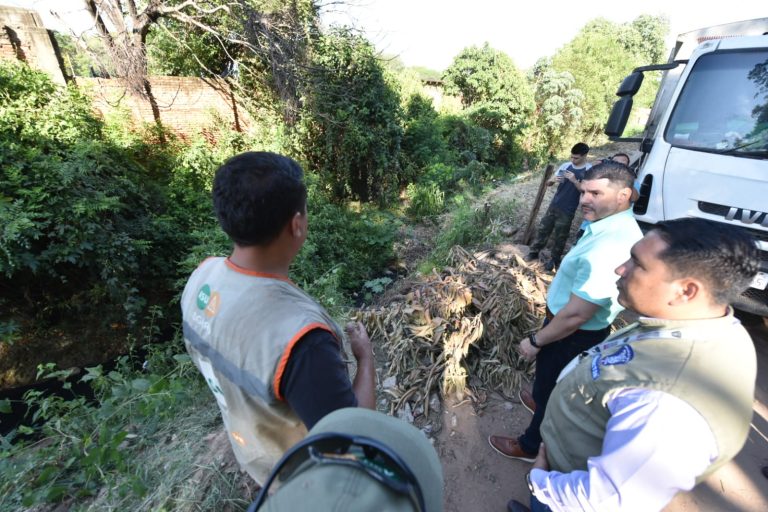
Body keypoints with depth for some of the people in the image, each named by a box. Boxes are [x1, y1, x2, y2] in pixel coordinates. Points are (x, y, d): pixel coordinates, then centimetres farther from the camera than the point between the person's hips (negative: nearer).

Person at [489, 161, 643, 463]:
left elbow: (575, 315, -32)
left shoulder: (608, 249, -36)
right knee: (557, 381, 32)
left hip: (573, 335, -8)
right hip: (588, 329, 9)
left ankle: (531, 446, 39)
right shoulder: (621, 226, -3)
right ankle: (546, 405, 60)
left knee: (548, 386, 14)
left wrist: (536, 341, -18)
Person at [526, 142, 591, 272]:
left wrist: (574, 181, -27)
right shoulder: (565, 166, 2)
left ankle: (554, 260, 20)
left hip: (568, 211, -4)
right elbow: (548, 183, 5)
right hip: (554, 205, 4)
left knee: (559, 237, 5)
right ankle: (534, 252, 24)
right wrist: (553, 180, -18)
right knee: (543, 229, 10)